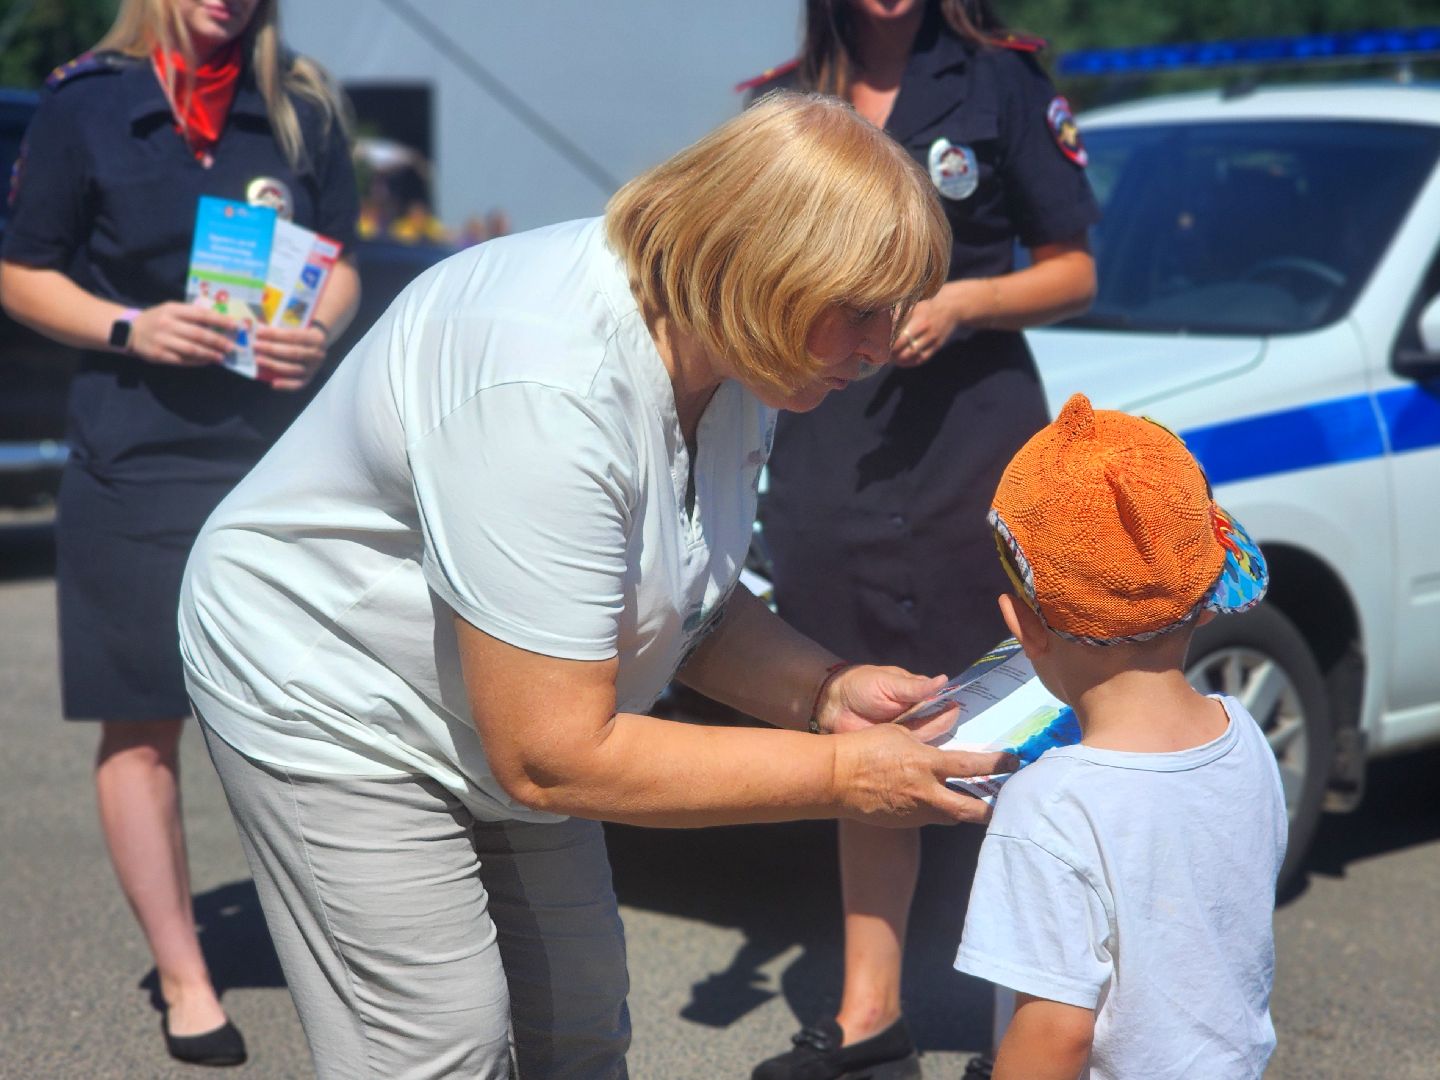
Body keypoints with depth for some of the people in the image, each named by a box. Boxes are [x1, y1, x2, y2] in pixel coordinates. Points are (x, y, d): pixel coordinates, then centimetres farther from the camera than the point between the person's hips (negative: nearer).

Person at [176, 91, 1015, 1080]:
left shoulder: (729, 358, -9)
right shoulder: (549, 395, -37)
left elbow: (694, 605, 4)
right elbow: (548, 758, -33)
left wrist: (826, 693, -16)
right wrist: (842, 776, -28)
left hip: (510, 723, 9)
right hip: (332, 700, -8)